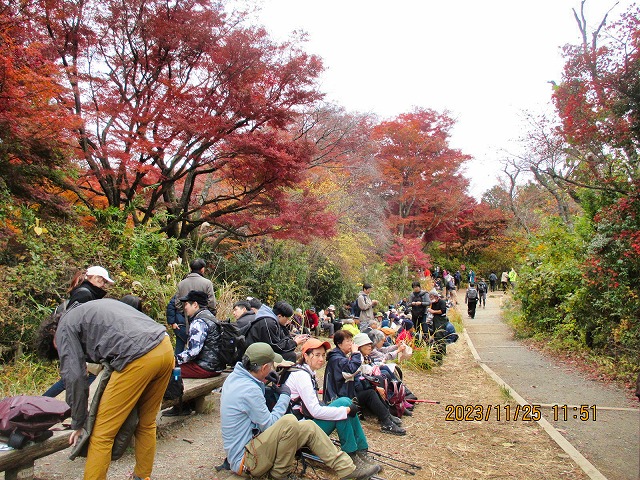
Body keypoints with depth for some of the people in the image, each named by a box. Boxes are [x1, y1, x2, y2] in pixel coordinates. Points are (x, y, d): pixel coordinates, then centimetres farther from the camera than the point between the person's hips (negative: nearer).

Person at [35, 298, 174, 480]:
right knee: (146, 424, 24)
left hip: (138, 359, -9)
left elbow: (75, 378, 4)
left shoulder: (65, 328, 11)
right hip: (166, 349, 9)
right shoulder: (97, 305, 33)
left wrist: (78, 424, 15)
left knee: (102, 434, 5)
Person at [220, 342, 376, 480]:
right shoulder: (249, 390, -27)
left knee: (309, 428, 2)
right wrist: (285, 396, -7)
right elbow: (269, 424, -19)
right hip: (245, 460, -10)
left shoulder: (234, 376, 3)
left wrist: (263, 381, 6)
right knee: (289, 422, -31)